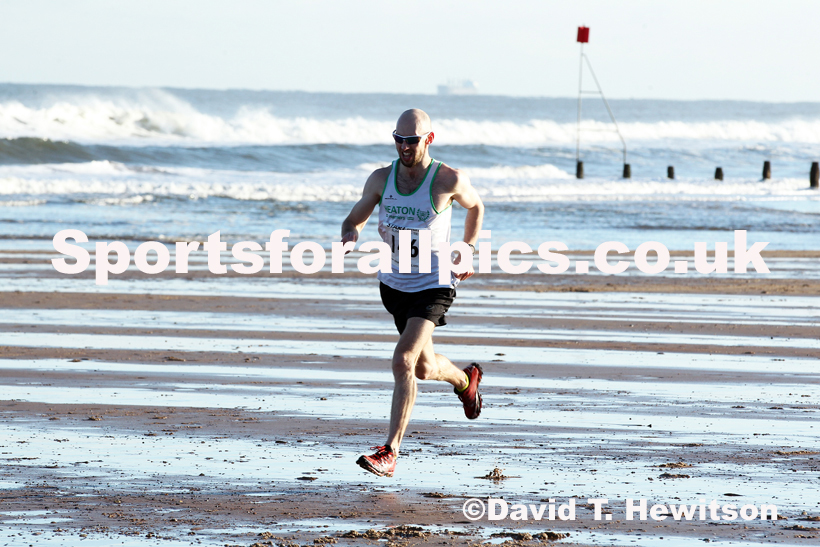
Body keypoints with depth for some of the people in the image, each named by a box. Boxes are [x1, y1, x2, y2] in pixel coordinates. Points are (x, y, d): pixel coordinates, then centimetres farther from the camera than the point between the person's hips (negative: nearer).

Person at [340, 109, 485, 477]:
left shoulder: (448, 180, -14)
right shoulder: (381, 179, -6)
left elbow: (475, 206, 7)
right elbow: (354, 219, 5)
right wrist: (350, 235, -19)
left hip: (433, 284, -5)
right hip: (393, 283, 5)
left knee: (404, 361, -22)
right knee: (424, 368, 20)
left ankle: (390, 453, -20)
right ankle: (464, 380, 55)